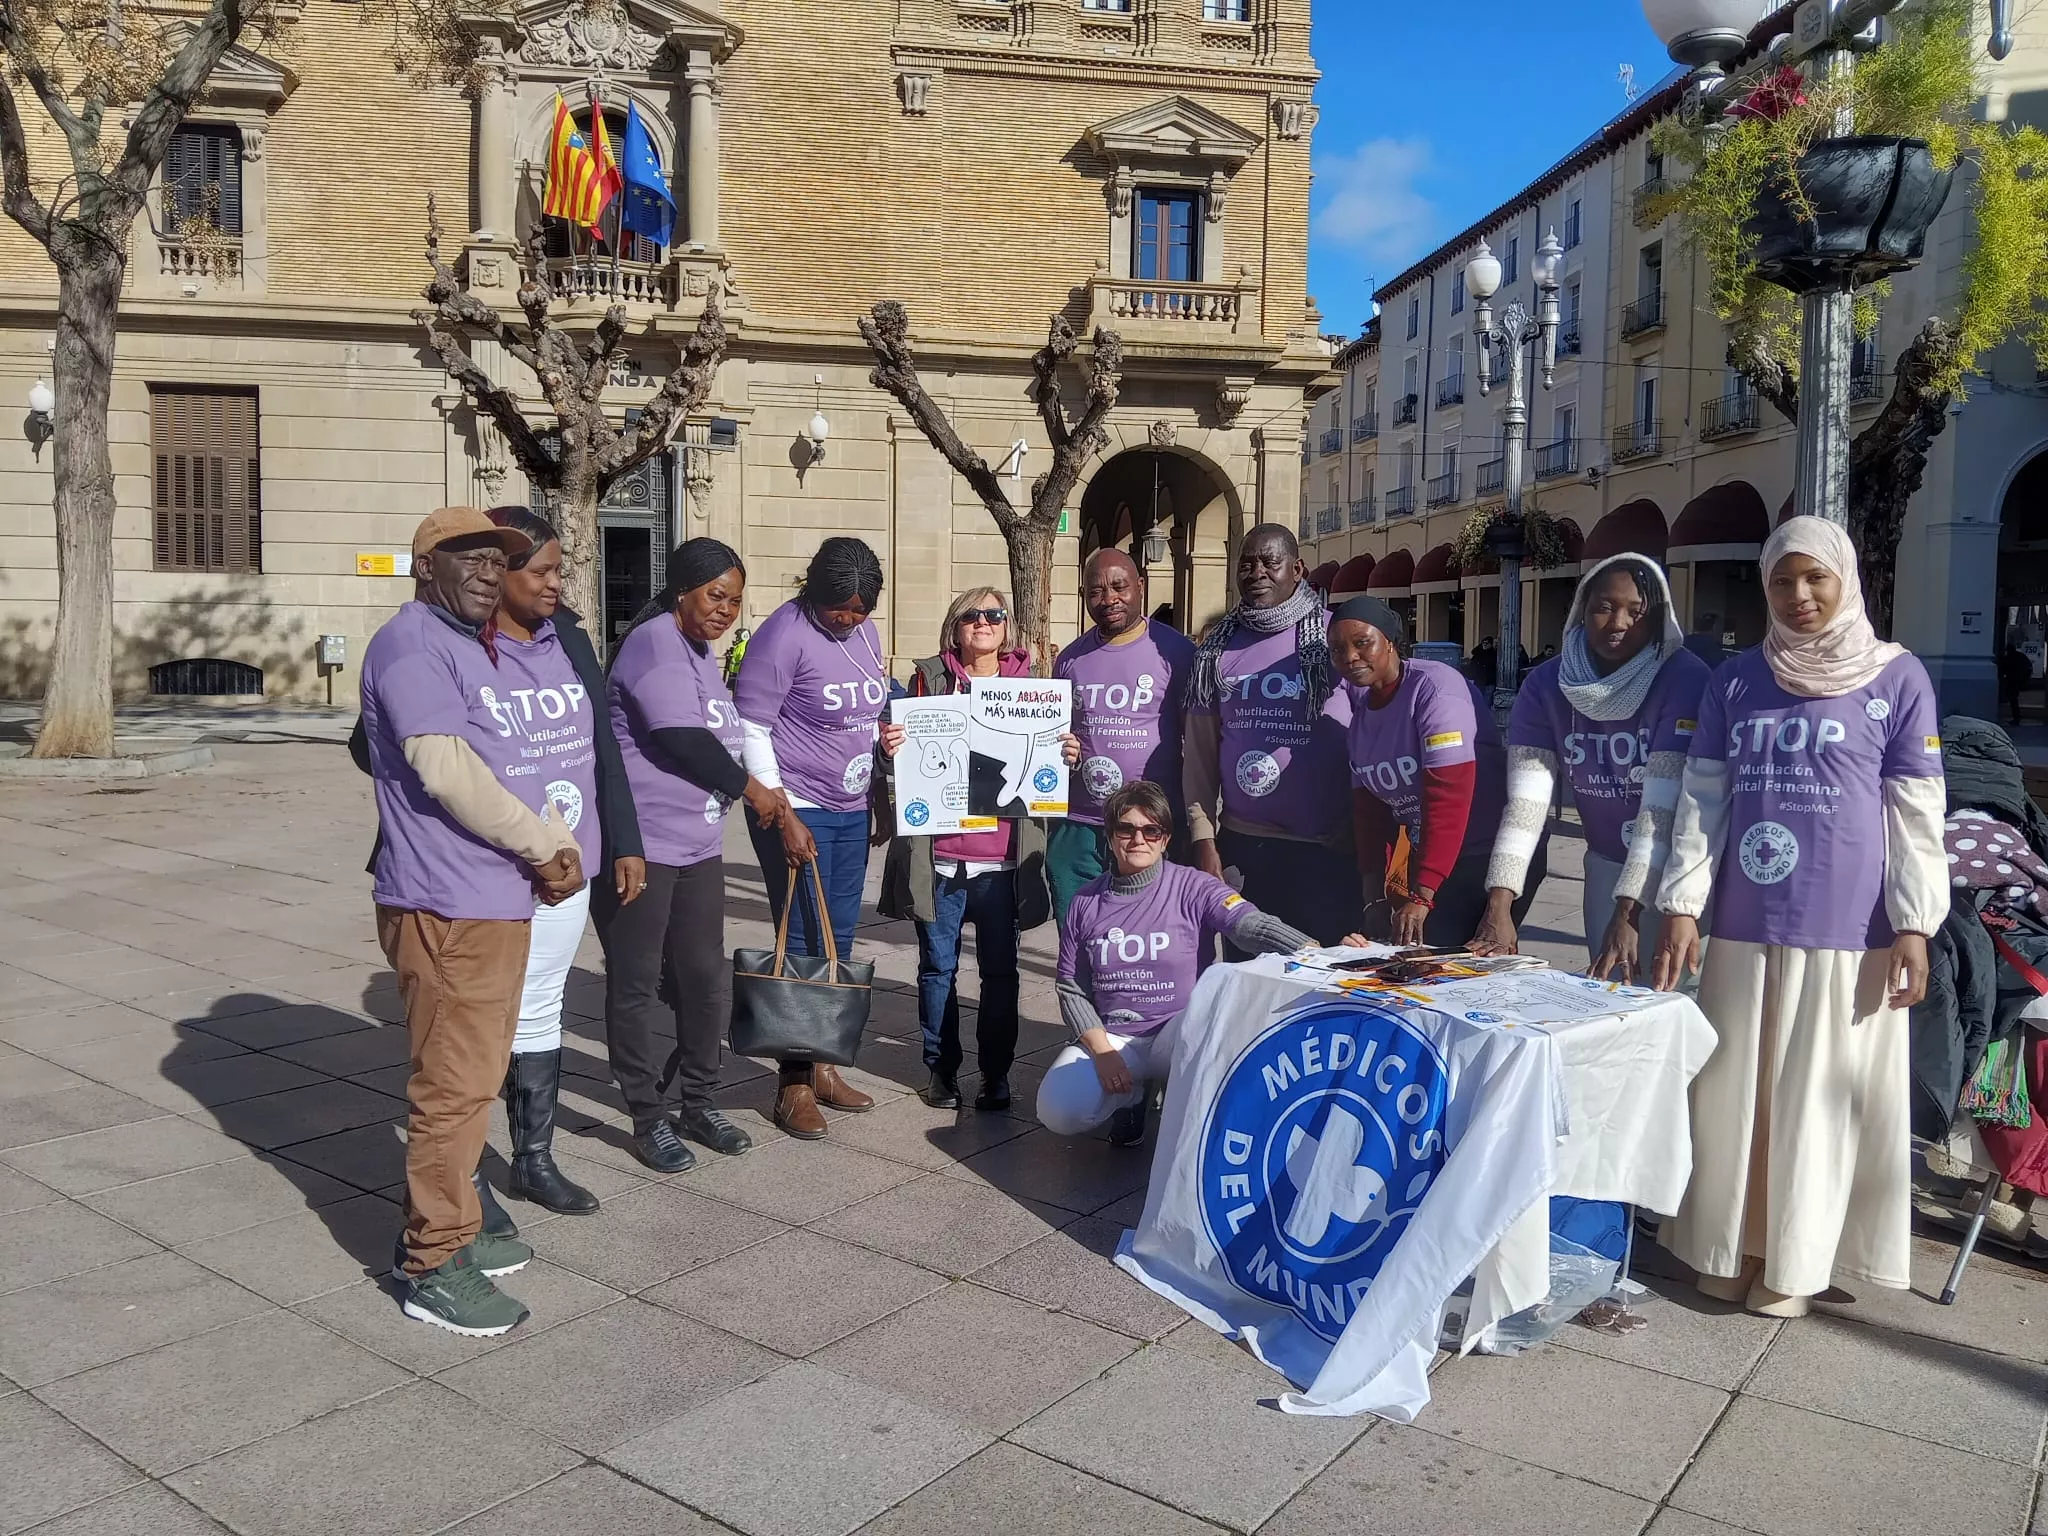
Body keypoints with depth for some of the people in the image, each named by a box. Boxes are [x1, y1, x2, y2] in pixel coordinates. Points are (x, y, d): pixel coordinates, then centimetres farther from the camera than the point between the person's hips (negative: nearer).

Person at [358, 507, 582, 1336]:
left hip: (500, 900, 10)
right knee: (454, 1086, -3)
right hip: (446, 908, -10)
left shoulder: (479, 649, 19)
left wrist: (557, 844, 2)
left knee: (475, 1076, 18)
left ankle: (454, 1227, 31)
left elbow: (516, 765, 19)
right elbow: (446, 770, -21)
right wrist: (544, 845, -12)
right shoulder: (411, 645, -12)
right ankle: (433, 1266, 8)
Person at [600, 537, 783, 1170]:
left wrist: (768, 799, 15)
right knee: (636, 986, 4)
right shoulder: (654, 644, -13)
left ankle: (696, 1101, 27)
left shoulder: (704, 653, 17)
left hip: (697, 846, 9)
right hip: (639, 845, -9)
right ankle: (649, 1118, 14)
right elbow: (683, 739, -19)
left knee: (707, 980, 12)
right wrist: (751, 789, -6)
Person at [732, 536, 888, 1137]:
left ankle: (824, 1066, 24)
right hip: (796, 809, -7)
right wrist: (784, 816, -19)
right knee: (802, 943, -3)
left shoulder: (865, 633, 8)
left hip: (852, 810, 7)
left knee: (839, 937, 12)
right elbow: (750, 729, -16)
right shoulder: (784, 634, -15)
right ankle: (794, 1084, 8)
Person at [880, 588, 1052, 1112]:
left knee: (1000, 969, 7)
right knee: (938, 967, 8)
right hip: (940, 855, -1)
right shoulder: (930, 678, 4)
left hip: (1004, 857, 1)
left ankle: (996, 1073, 20)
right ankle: (940, 1068, 23)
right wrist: (893, 747, -14)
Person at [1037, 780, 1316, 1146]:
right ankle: (1132, 1094, 13)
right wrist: (1102, 1050, -10)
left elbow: (1254, 926, -22)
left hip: (1182, 1032, -3)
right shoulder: (1087, 901, 2)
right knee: (1057, 1112, -22)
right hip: (1109, 1036, 3)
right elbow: (1072, 987, 5)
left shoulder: (1192, 888, -7)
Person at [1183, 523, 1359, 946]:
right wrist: (1203, 837, 1)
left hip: (1322, 849, -3)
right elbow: (1200, 751, 7)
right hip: (1239, 845, 4)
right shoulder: (1218, 648, 7)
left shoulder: (1334, 640, -5)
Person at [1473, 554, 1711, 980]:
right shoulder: (1546, 684, -8)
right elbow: (1526, 799, -15)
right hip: (1607, 867, 4)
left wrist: (1628, 912, -33)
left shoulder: (1684, 678, -20)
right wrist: (1498, 906, -25)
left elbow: (1663, 805, -26)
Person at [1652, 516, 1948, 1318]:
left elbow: (1917, 812, -1)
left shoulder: (1897, 678, 0)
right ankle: (1735, 1243, 25)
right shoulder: (1734, 681, 7)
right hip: (1743, 926, 3)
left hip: (1846, 930, -2)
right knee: (1735, 1089, 10)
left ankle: (1794, 1260, 20)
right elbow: (1701, 800, 6)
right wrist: (1680, 906, -1)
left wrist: (1914, 926, -6)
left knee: (1819, 1094, 6)